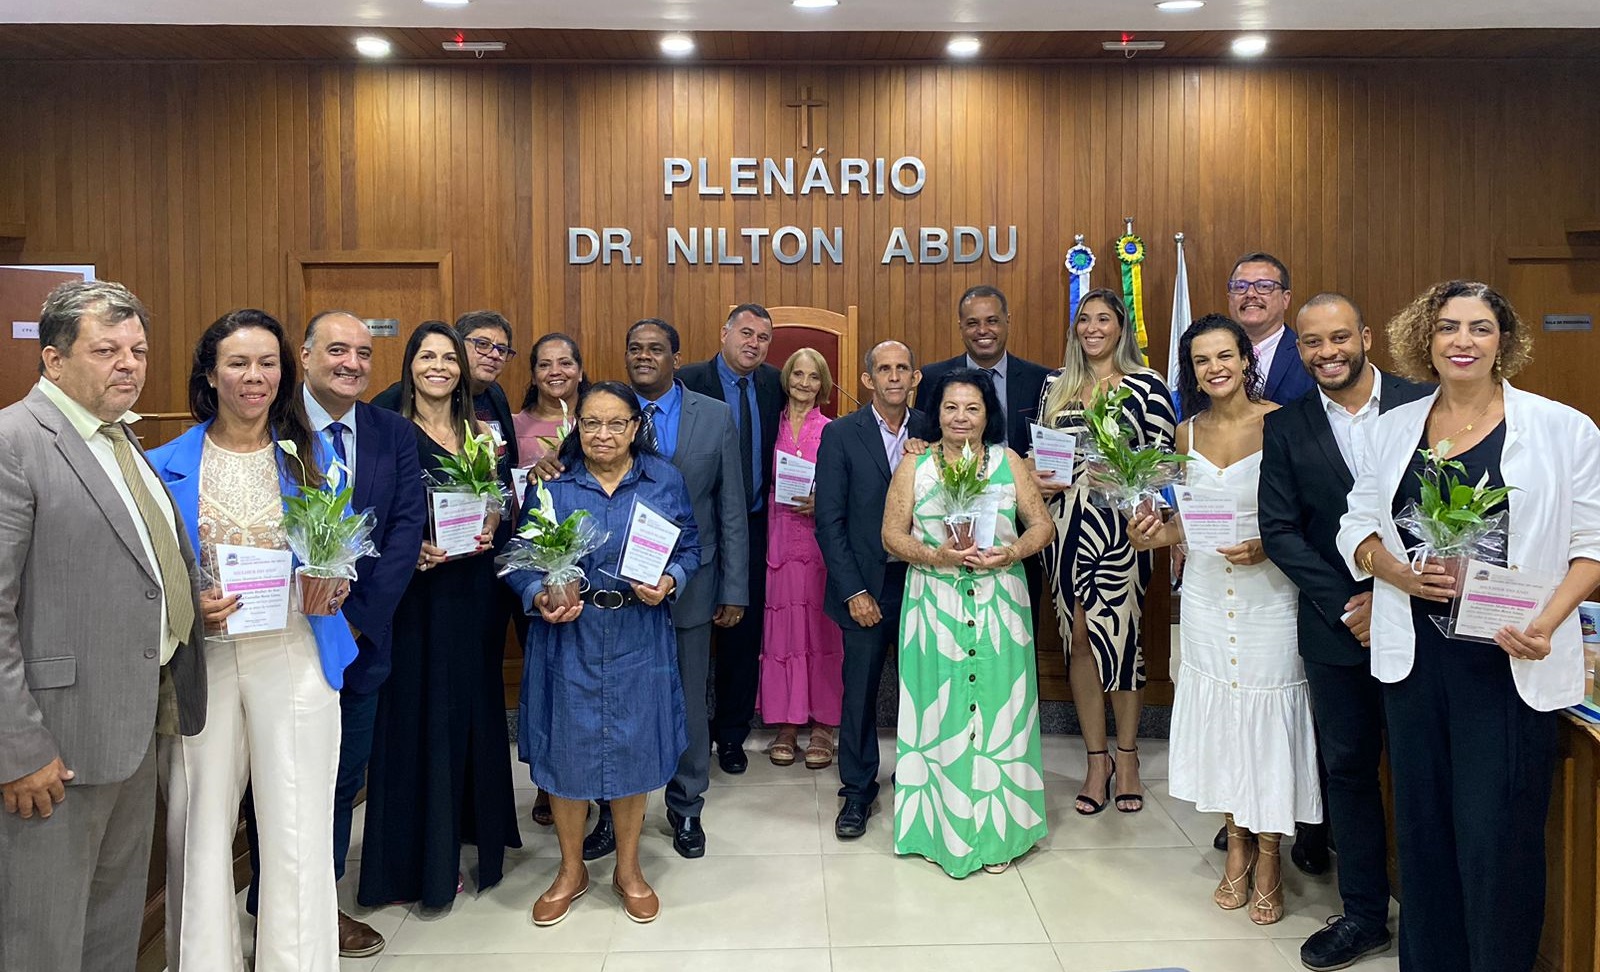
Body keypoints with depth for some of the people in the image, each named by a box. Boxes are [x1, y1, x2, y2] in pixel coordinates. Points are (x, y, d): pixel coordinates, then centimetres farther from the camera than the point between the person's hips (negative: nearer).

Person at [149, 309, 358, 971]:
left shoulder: (311, 457, 7)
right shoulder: (168, 465, 4)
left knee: (297, 828, 3)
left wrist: (333, 586, -10)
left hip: (294, 655, 0)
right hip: (201, 660, 0)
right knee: (201, 823, 7)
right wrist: (189, 610, -14)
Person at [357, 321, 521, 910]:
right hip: (417, 590, -4)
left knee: (474, 706, 11)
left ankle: (471, 832, 26)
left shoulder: (481, 433, 10)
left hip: (474, 588, 4)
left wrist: (490, 531, -9)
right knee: (420, 713, 1)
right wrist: (412, 549, -21)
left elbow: (502, 504, 11)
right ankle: (425, 857, 12)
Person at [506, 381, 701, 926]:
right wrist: (539, 597, -18)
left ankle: (628, 870, 30)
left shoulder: (664, 481, 2)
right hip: (567, 637, 0)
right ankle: (571, 871, 30)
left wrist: (668, 583, -14)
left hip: (638, 639, 1)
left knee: (633, 750, 9)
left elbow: (689, 549, 6)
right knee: (566, 750, 8)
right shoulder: (550, 483, -1)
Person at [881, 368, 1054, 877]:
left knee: (997, 707, 5)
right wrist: (937, 555, -16)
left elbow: (1042, 523, 5)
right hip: (935, 608, -1)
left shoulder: (1008, 462, 6)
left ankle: (997, 832, 19)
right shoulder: (914, 466, 3)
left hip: (999, 605, 1)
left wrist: (1012, 552, -14)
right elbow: (892, 535, 0)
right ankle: (941, 829, 18)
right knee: (940, 712, 4)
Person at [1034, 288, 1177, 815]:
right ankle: (1096, 758, 20)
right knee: (1078, 639, 7)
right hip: (1066, 524, 4)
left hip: (1121, 525, -3)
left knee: (1118, 635, 1)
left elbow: (1165, 457, -2)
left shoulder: (1147, 385, 0)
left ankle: (1126, 755, 21)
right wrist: (1037, 478, -3)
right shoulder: (1055, 384, 12)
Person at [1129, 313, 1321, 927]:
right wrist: (1155, 535, -4)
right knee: (1216, 711, 10)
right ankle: (1236, 847, 26)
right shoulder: (1188, 432, 6)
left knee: (1266, 710, 2)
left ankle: (1268, 858, 19)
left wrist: (1267, 546, -22)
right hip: (1206, 593, 4)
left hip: (1269, 592, -4)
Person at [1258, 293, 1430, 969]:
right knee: (1349, 768, 11)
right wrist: (1347, 604, -10)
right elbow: (1280, 532, -2)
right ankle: (1364, 914, 25)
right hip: (1335, 625, 2)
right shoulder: (1285, 428, 1)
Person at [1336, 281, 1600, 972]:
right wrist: (1395, 571, -9)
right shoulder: (1396, 427, 8)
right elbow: (1357, 526, 11)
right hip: (1413, 654, 4)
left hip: (1509, 661, -3)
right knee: (1422, 823, 12)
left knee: (1496, 834, 0)